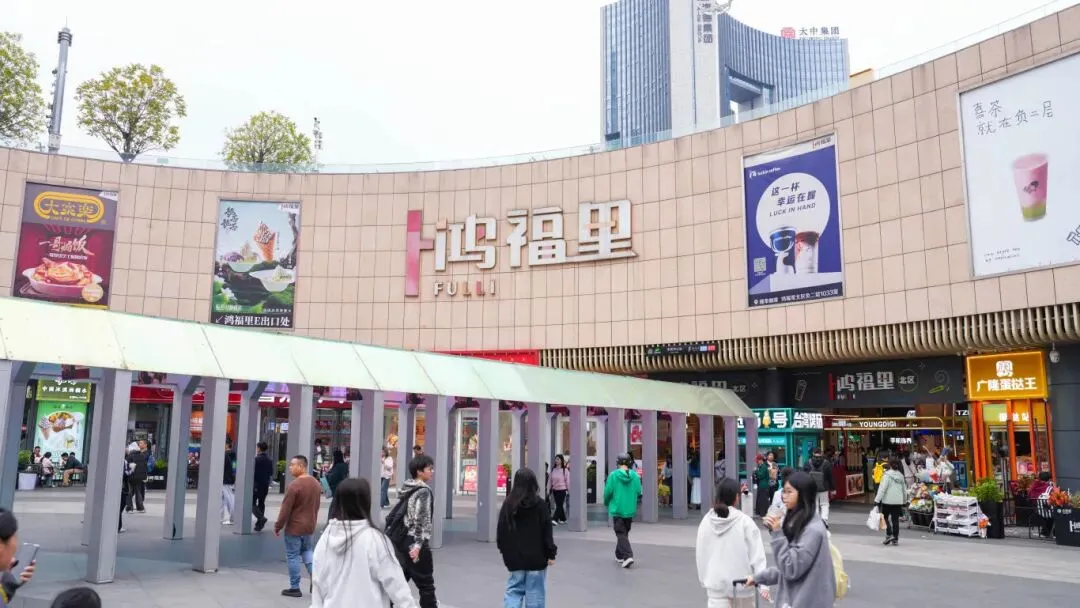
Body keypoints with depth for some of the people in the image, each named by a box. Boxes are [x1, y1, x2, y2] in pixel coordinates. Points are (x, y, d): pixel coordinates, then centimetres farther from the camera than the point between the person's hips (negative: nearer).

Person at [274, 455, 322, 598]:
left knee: (292, 556, 4)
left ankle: (295, 588, 10)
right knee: (306, 551, 23)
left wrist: (277, 527, -7)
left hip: (294, 527, -7)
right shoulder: (316, 484, 4)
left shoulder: (294, 485, -21)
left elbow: (285, 509, -17)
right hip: (309, 526, 7)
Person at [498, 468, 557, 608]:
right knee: (535, 593, 5)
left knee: (514, 590, 9)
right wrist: (551, 554, 0)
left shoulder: (508, 504, -1)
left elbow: (501, 530, 5)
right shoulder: (540, 504, -9)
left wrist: (504, 551, 17)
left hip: (514, 557, 3)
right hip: (536, 557, -2)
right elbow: (547, 532, -7)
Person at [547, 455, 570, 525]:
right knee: (558, 505, 11)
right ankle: (563, 519, 23)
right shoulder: (553, 470, 5)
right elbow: (549, 480, 8)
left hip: (562, 490, -5)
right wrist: (548, 490, 4)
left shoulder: (565, 470, -6)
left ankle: (555, 519, -15)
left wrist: (568, 490, -3)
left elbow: (567, 481, -3)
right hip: (555, 490, 5)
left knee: (559, 505, -10)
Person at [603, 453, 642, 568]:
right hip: (630, 510, 4)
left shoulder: (613, 475, -13)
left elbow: (608, 492, -11)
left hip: (617, 509, -4)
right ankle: (619, 555, 30)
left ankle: (627, 556, -17)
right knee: (625, 533, 19)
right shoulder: (635, 476, -4)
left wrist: (607, 503, 9)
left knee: (621, 534, 0)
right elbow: (638, 492, -2)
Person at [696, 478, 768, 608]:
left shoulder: (706, 521, 0)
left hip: (716, 584, 2)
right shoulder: (744, 521, -10)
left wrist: (705, 580, 16)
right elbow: (757, 553, -14)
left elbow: (701, 554, 6)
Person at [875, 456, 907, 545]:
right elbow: (904, 489, 17)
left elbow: (882, 488, -16)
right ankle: (895, 539, 10)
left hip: (888, 501, -5)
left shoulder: (887, 475, -11)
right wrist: (904, 500, 30)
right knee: (895, 520, 8)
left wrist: (877, 500, -15)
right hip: (898, 501, 5)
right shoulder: (901, 476, 8)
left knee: (885, 518, 9)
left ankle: (889, 535, -4)